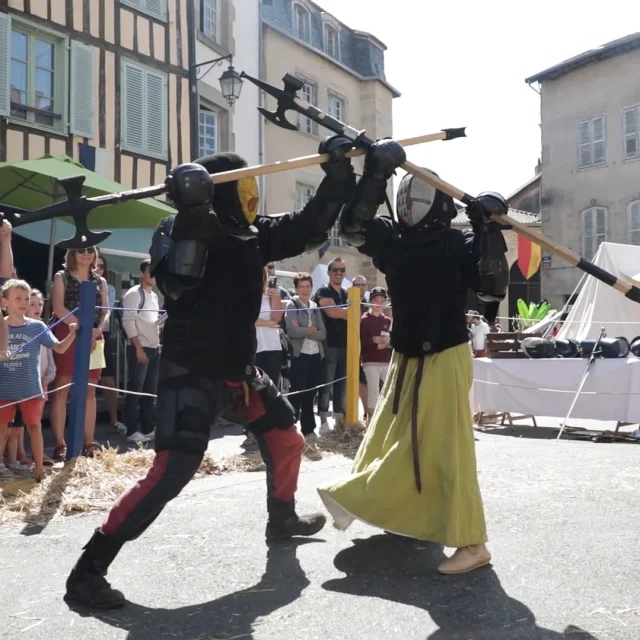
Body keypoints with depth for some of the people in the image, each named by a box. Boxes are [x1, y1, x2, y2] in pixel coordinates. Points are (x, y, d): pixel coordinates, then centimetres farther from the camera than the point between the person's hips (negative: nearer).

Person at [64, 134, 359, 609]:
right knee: (172, 473, -18)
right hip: (192, 375, -8)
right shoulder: (178, 231, -13)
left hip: (240, 372, 8)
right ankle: (88, 571, -9)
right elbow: (174, 283, -31)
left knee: (287, 439, 20)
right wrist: (190, 220, -37)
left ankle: (282, 519, 46)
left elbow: (311, 226, 10)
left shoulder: (253, 235, 6)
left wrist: (338, 172, 1)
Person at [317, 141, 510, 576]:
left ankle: (471, 543, -3)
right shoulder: (393, 239, 5)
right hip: (406, 358, 7)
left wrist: (489, 233, -22)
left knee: (445, 447, -11)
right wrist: (376, 175, -14)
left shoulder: (460, 244, -9)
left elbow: (492, 291, -17)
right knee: (389, 437, 17)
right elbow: (352, 227, -8)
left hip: (446, 359, -6)